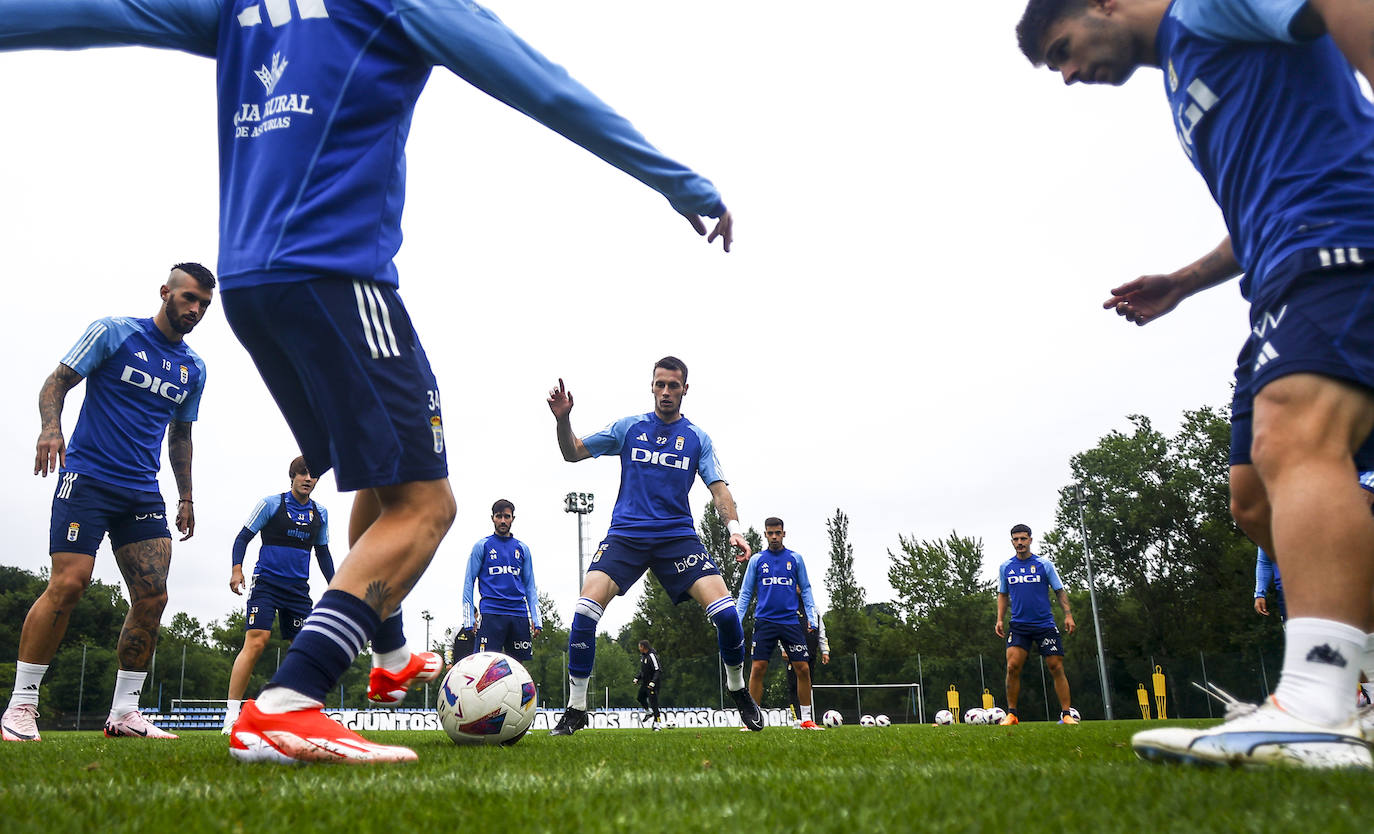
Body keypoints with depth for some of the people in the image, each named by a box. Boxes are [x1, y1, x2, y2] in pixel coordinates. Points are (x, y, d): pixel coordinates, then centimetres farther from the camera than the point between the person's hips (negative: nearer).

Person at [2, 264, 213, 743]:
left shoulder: (194, 369, 14)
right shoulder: (113, 333, 1)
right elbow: (57, 383, 0)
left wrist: (185, 497, 17)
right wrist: (51, 428, -19)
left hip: (143, 493, 5)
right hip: (87, 476, -5)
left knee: (152, 598, -4)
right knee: (69, 583, -16)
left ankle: (124, 713, 6)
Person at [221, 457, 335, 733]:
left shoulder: (320, 514, 12)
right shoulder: (271, 504, -1)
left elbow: (323, 553, 21)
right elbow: (243, 537, 1)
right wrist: (237, 568, -14)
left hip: (299, 590, 5)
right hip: (267, 583, -5)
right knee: (255, 642, -18)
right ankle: (231, 715, -14)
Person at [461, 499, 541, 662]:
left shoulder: (522, 548, 15)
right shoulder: (482, 546, 6)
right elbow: (469, 582, 6)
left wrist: (536, 620, 8)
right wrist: (469, 619, -3)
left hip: (519, 613, 3)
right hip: (491, 613, -3)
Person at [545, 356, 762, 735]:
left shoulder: (697, 437, 9)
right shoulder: (629, 427, 9)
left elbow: (718, 487, 3)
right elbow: (573, 453, 8)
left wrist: (733, 527, -15)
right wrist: (563, 419, -10)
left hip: (678, 536, 0)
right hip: (625, 534, 0)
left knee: (726, 612, -16)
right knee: (585, 610, -19)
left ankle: (738, 691, 13)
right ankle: (575, 709, -2)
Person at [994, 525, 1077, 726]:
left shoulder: (1044, 564, 2)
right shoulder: (1005, 567, 8)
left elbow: (1060, 591, 6)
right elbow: (1003, 595, 16)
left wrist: (1068, 615, -6)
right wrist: (1000, 620, 7)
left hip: (1045, 624, -1)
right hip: (1018, 625, 1)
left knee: (1057, 668, -2)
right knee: (1012, 667, -11)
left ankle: (1066, 714, 7)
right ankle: (1011, 714, -2)